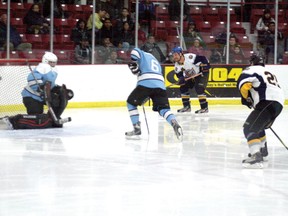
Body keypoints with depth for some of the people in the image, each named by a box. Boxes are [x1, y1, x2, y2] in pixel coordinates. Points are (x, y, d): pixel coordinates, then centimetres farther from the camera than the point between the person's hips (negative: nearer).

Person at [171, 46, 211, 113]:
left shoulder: (190, 57, -32)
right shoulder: (177, 65, -9)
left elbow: (203, 58, -27)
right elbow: (179, 75, -10)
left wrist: (205, 65, -35)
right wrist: (181, 79, -31)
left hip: (202, 73, -8)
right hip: (191, 76, 8)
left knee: (199, 88, -24)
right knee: (183, 87, 2)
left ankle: (204, 107, -17)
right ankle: (186, 106, 14)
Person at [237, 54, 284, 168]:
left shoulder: (252, 69, 6)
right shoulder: (269, 73, 34)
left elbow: (243, 82, -11)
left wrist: (246, 98, 5)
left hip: (267, 102, -9)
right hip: (278, 104, 9)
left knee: (249, 128, -17)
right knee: (257, 125, 32)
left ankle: (256, 157, -35)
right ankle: (262, 150, 46)